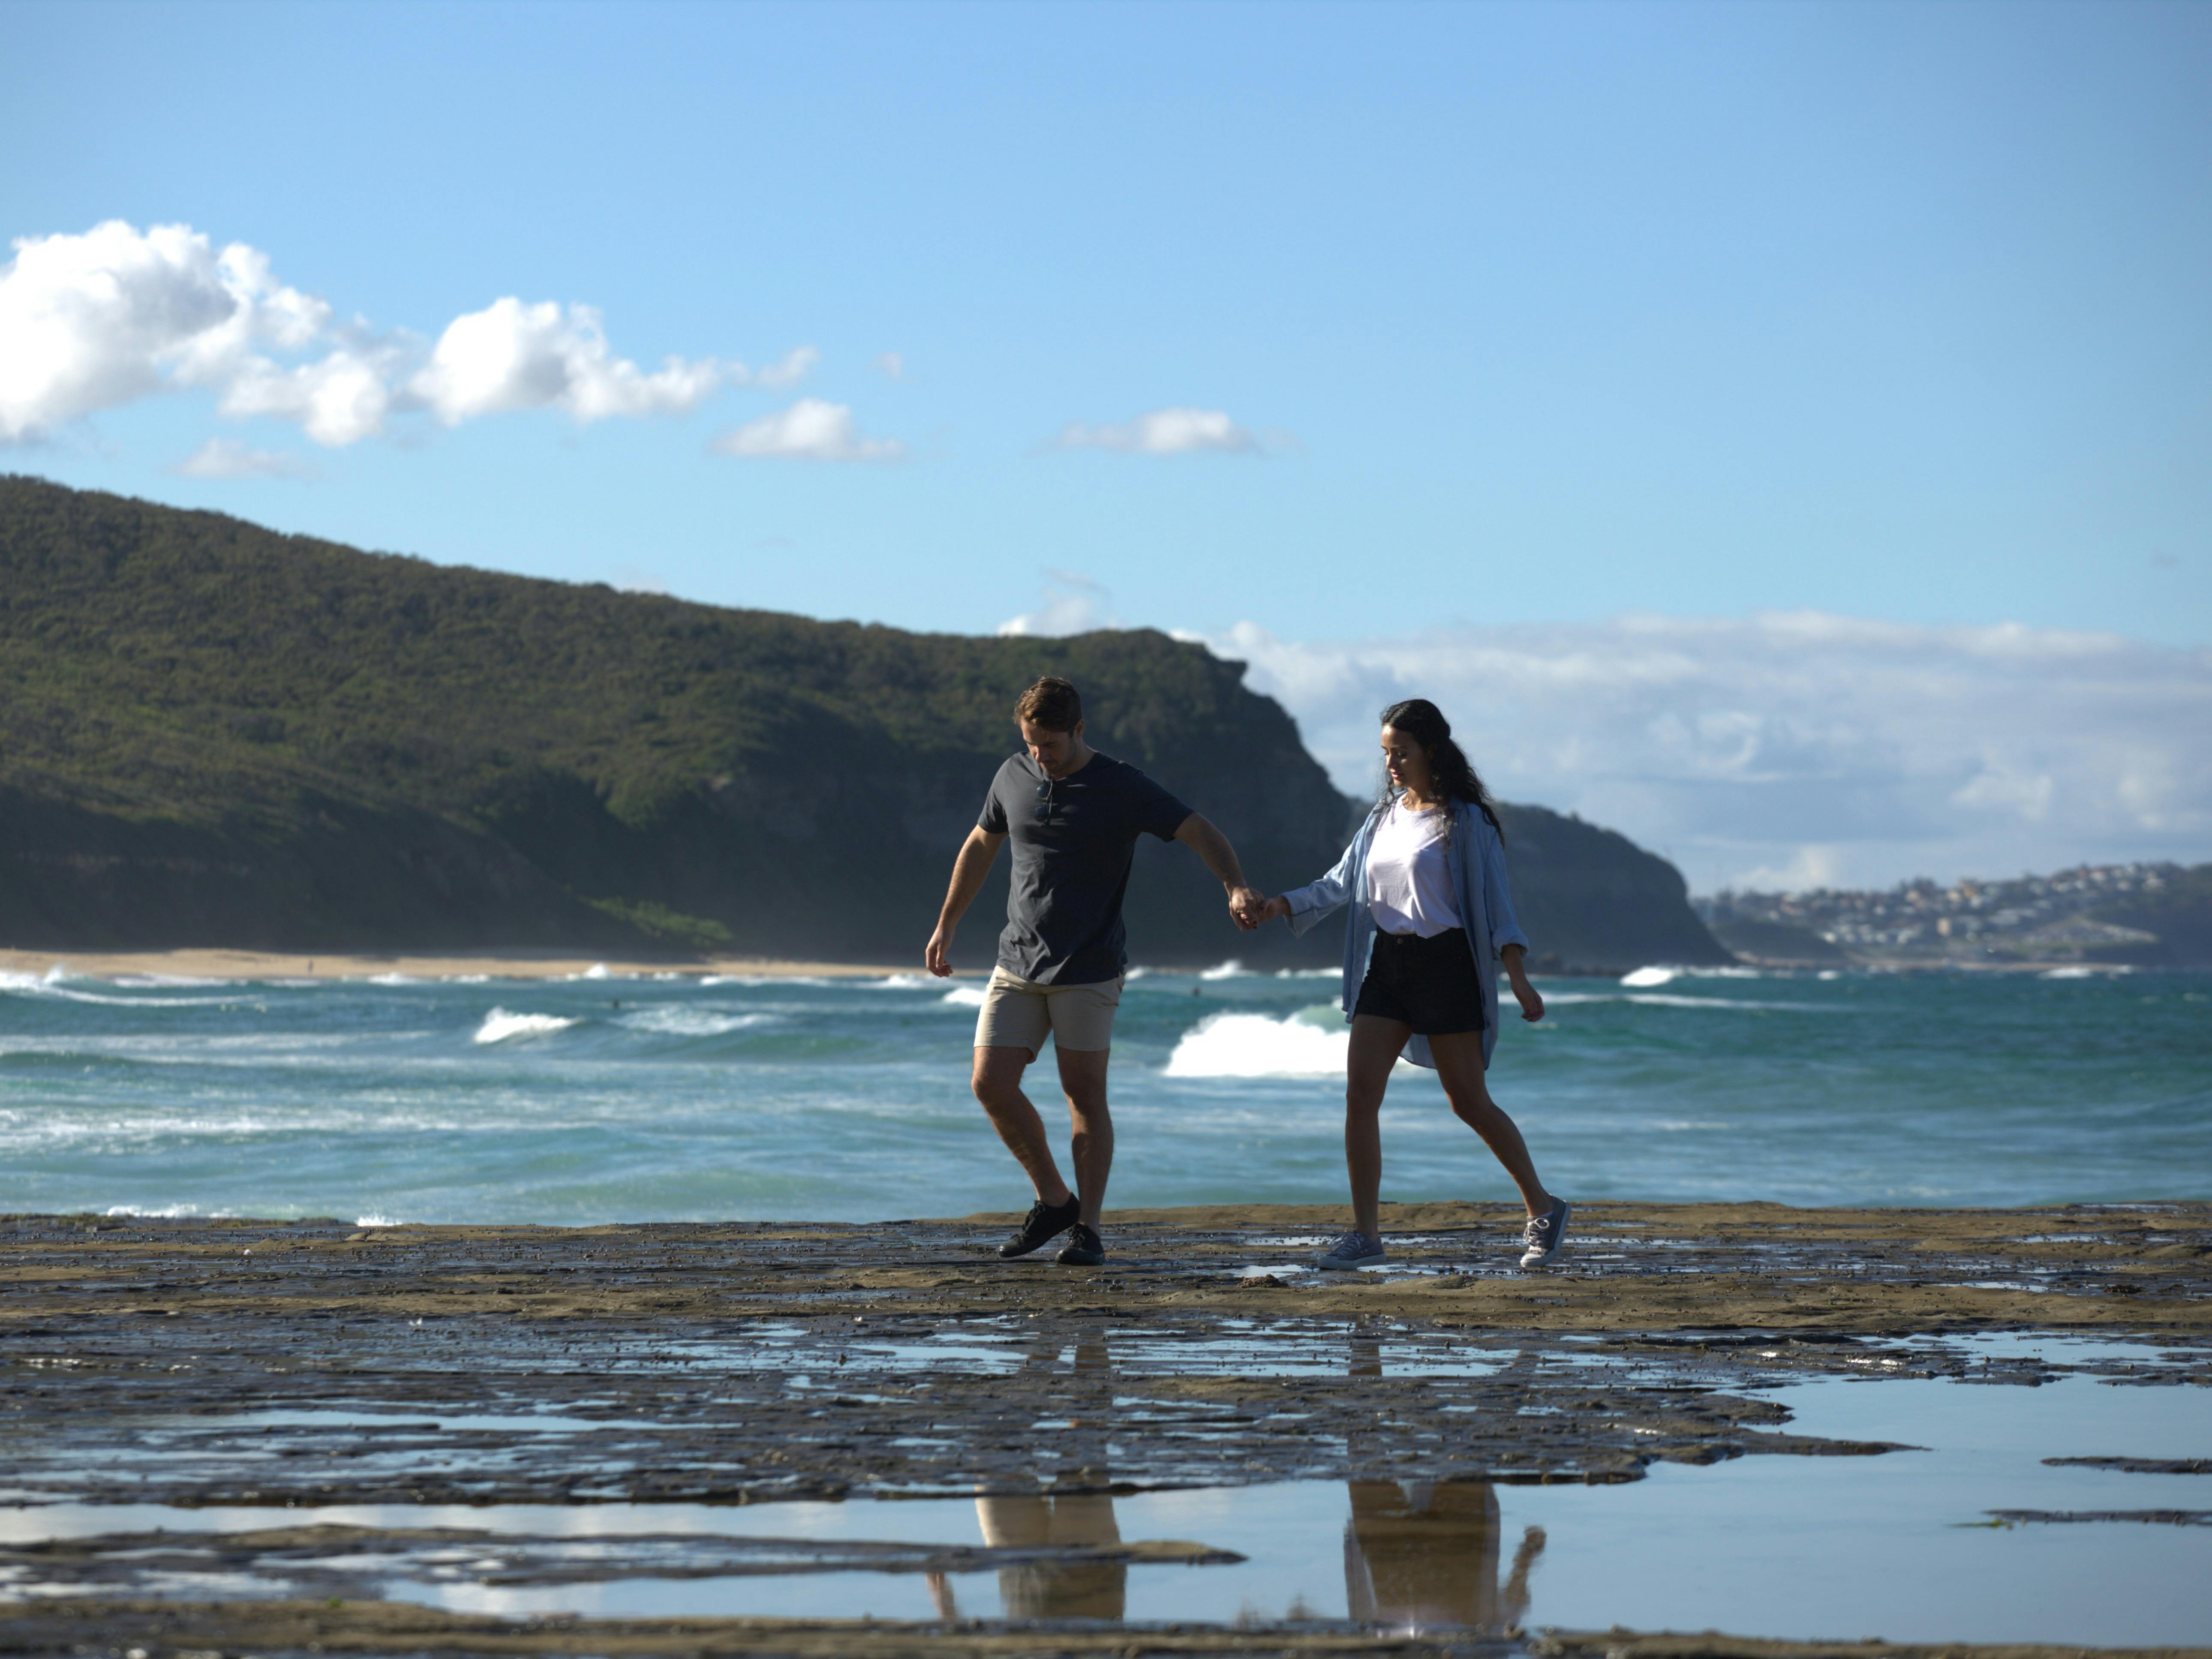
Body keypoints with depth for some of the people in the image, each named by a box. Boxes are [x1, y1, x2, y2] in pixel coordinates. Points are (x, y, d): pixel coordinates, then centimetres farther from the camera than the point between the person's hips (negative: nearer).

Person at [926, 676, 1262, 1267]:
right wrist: (944, 928, 23)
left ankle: (1088, 1228, 4)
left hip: (1088, 969, -4)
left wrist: (1236, 888, -31)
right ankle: (1054, 1200, 12)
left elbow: (1202, 834, -13)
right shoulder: (1014, 777, 6)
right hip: (1018, 963, 4)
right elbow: (979, 847, 21)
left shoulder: (1121, 788, -9)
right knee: (991, 1083, -4)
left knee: (1085, 1095, -3)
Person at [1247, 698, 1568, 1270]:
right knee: (1359, 1095, -6)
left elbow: (1495, 900, -7)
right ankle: (1366, 1233, -2)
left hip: (1445, 964, -6)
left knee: (1469, 1102, -2)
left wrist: (1517, 976, -15)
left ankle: (1543, 1209, 13)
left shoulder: (1466, 821, -4)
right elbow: (1341, 882, 13)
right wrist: (1280, 905, 0)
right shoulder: (1384, 818, 14)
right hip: (1385, 963, 6)